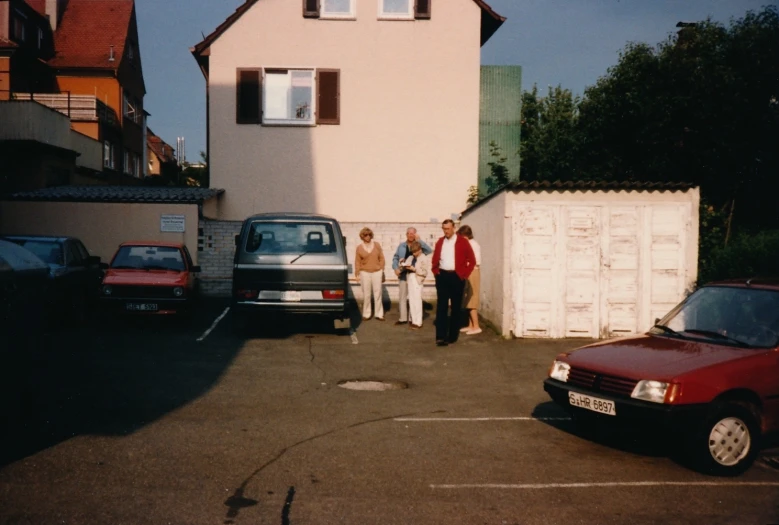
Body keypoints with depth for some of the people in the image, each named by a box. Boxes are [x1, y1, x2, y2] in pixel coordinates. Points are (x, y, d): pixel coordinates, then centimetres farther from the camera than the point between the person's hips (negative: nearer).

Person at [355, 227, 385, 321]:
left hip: (377, 272, 1)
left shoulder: (377, 245, 4)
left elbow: (381, 258, 7)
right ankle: (366, 314, 12)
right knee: (366, 294, 2)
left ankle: (379, 314, 10)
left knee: (378, 293, 2)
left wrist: (382, 269, 2)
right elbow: (357, 261, 3)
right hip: (365, 272, -1)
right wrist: (357, 273, 0)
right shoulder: (359, 248, 1)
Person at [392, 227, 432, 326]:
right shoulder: (401, 245, 7)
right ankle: (402, 318, 18)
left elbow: (429, 251, -19)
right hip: (403, 274, 3)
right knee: (402, 297, 8)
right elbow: (395, 258, 10)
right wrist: (396, 268, -7)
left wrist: (419, 240, -19)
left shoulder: (418, 245, -3)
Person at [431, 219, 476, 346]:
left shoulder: (462, 241, -2)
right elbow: (435, 259, 20)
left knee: (456, 307, 6)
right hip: (442, 276, 3)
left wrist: (463, 274, -7)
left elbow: (472, 260, -2)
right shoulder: (440, 242, 10)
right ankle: (441, 336, -6)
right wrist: (435, 271, 6)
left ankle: (453, 335, 16)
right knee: (441, 306, -4)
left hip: (456, 277, -3)